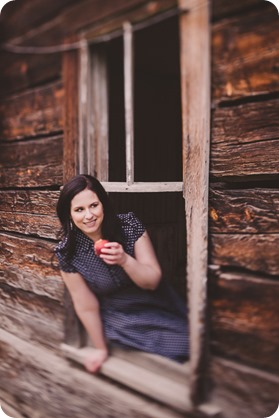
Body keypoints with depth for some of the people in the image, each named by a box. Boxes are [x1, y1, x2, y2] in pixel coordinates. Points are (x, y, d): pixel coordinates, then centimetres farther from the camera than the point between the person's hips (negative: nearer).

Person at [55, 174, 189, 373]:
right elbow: (86, 306, -7)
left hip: (158, 310, 3)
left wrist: (124, 259, -33)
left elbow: (153, 281, -14)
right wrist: (101, 348, 4)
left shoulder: (129, 224, -18)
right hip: (121, 320, -2)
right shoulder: (67, 252, -18)